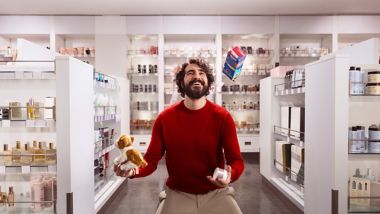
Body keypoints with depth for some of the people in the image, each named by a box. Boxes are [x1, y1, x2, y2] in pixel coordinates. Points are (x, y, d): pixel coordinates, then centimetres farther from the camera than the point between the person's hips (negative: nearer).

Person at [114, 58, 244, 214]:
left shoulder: (222, 117, -9)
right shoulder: (165, 118, -6)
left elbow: (236, 159, -10)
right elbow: (151, 158, -6)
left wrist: (230, 175, -34)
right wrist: (134, 170, -28)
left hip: (216, 193, 0)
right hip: (178, 194, 0)